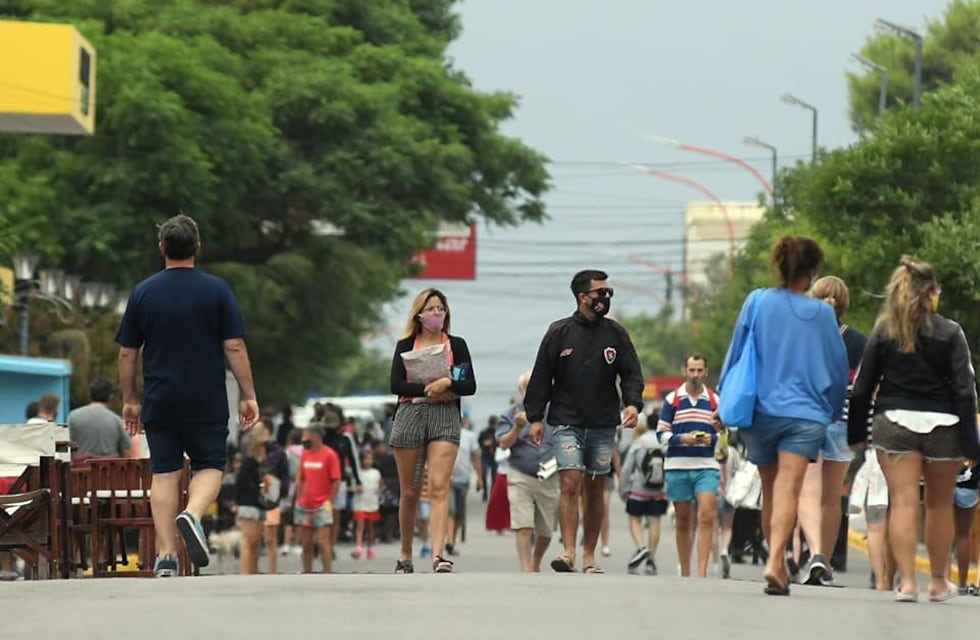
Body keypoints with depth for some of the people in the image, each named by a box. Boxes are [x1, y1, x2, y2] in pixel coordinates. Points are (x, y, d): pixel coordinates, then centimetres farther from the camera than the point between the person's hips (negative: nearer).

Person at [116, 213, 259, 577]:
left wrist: (129, 400, 14)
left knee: (164, 474, 5)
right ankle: (193, 515, -21)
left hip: (159, 401, 1)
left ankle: (166, 556, -2)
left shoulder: (143, 293, 2)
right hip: (207, 401, -1)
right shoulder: (217, 290, -2)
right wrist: (248, 396, 1)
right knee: (209, 466, 10)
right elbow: (234, 347, -5)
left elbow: (127, 353, 4)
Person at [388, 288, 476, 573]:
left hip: (445, 417, -1)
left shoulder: (456, 345, 11)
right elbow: (396, 385, -2)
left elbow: (470, 386, 5)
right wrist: (428, 389, -12)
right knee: (409, 492, 4)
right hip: (410, 414, 1)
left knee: (439, 488, -15)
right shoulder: (405, 346, 10)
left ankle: (438, 555, -25)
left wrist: (447, 383, -13)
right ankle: (405, 555, 18)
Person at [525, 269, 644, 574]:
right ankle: (568, 552, -19)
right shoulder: (559, 333, 0)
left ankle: (589, 555, 11)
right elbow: (541, 377, 3)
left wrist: (633, 403, -11)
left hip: (603, 426, 3)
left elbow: (632, 374, 7)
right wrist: (535, 417, 0)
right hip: (567, 423, -3)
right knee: (570, 484, -15)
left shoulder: (615, 333, 6)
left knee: (595, 490, 6)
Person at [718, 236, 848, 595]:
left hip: (761, 409, 2)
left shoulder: (757, 302, 0)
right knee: (788, 490, -11)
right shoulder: (822, 313, 0)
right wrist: (833, 410, 23)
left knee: (771, 490, 16)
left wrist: (725, 402, 13)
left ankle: (778, 564, 25)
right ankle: (774, 562, -29)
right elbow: (838, 366, 9)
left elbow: (737, 355, 4)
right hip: (805, 412, -2)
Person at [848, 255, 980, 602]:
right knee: (940, 504, 13)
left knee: (903, 503, -1)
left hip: (893, 422, 1)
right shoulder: (950, 333, -4)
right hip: (942, 426, -1)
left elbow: (861, 387, 3)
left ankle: (907, 581, -10)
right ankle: (939, 582, 22)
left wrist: (856, 431, 12)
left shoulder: (883, 332, 2)